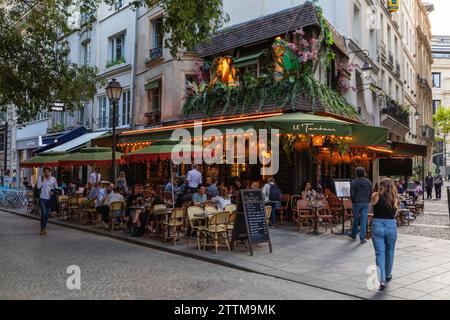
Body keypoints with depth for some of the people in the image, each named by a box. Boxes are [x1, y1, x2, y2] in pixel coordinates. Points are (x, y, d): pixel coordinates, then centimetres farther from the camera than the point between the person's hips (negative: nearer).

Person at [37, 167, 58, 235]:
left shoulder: (53, 179, 4)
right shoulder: (40, 178, 0)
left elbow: (56, 187, 16)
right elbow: (38, 187, -10)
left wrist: (53, 191, -1)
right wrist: (42, 180, -14)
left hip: (49, 198, 2)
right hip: (42, 198, -2)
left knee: (46, 214, 9)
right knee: (43, 213, -15)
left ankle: (44, 228, 23)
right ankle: (43, 228, -4)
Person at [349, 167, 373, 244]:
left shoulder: (353, 182, -10)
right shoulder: (368, 182, 2)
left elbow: (352, 194, -10)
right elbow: (371, 193, 6)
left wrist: (353, 201, 7)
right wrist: (368, 201, 15)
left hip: (356, 203, -2)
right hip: (365, 203, 2)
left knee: (356, 219, 14)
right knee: (363, 220, 2)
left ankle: (353, 235, 30)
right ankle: (362, 238, 2)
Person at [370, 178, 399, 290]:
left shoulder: (376, 196, -7)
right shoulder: (395, 199, 0)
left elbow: (372, 203, 11)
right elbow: (395, 213, 6)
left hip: (377, 226, -2)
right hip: (391, 226, 2)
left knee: (379, 253, 2)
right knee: (389, 252, 21)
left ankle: (382, 280, -8)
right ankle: (388, 275, 39)